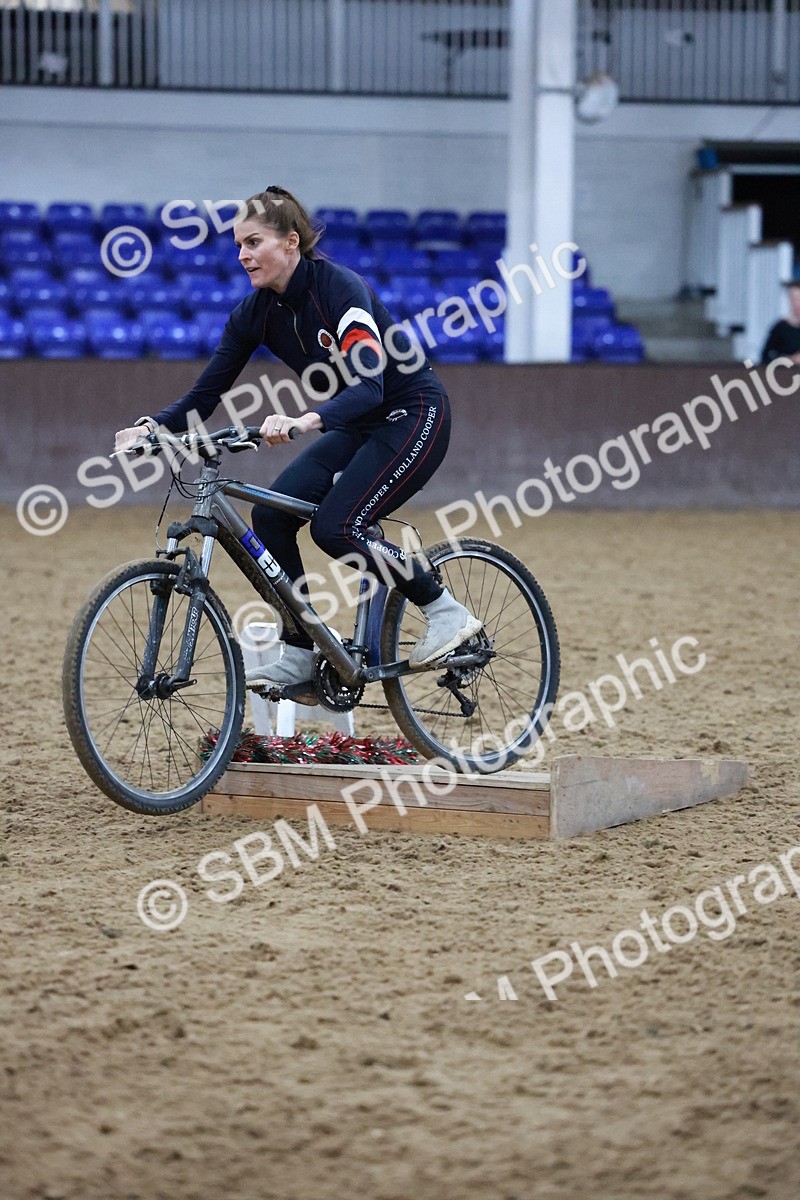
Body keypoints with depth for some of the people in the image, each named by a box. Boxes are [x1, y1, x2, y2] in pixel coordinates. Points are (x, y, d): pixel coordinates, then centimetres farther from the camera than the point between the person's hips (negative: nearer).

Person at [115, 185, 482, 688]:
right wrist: (153, 425, -21)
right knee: (272, 513, -10)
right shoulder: (256, 312, -4)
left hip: (414, 415, -8)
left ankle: (447, 613, -6)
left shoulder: (339, 287, -25)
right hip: (359, 424, 8)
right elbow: (207, 393, -2)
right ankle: (298, 659, -2)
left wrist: (307, 420, -54)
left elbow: (369, 386, -37)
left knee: (335, 526, -22)